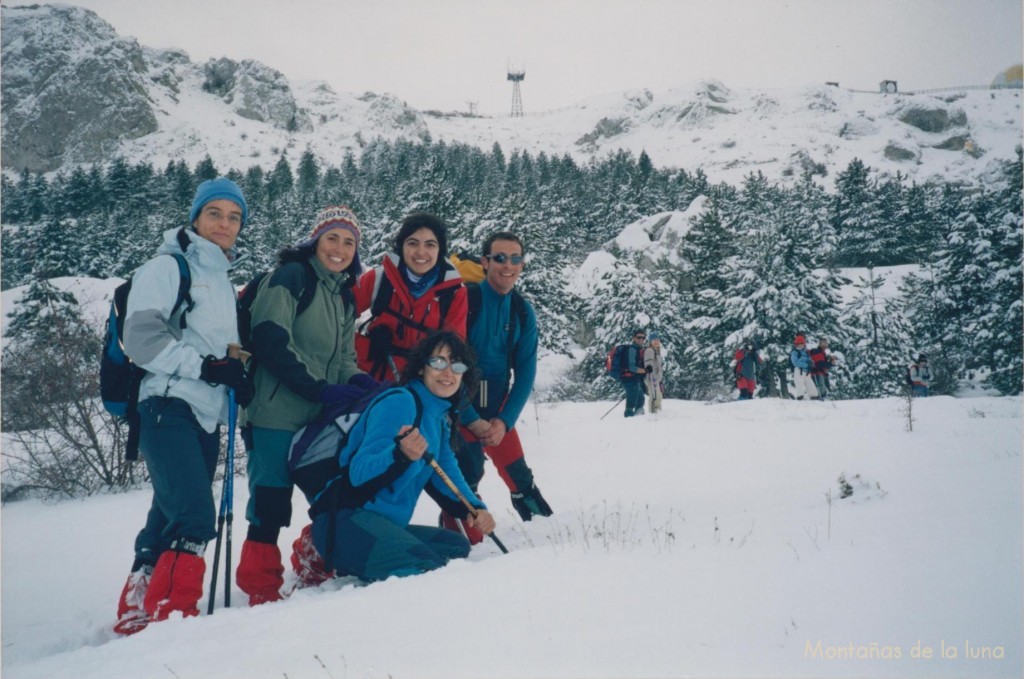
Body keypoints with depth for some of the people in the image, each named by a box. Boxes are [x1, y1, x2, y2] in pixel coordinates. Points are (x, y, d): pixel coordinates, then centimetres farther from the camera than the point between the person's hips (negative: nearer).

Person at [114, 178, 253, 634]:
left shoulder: (223, 280, 22)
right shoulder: (167, 267, -2)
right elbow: (140, 338, -13)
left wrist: (237, 376, 7)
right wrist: (206, 366, -18)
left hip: (207, 416, 8)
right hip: (169, 409, -8)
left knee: (170, 520, 10)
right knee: (194, 517, -21)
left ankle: (136, 614, 19)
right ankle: (169, 614, -19)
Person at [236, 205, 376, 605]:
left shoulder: (344, 296, 17)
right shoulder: (290, 276, -7)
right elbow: (271, 342, -17)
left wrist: (356, 380, -3)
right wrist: (319, 389, -19)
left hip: (321, 416, 8)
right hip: (278, 411, -8)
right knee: (271, 496, -4)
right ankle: (260, 585, 8)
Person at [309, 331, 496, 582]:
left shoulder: (440, 418, 18)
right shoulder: (399, 402, -11)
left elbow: (446, 474, 16)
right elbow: (359, 472, -19)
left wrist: (474, 507, -3)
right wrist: (401, 455, -38)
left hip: (385, 524, 10)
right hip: (346, 520, -10)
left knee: (457, 545, 16)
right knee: (426, 570, -28)